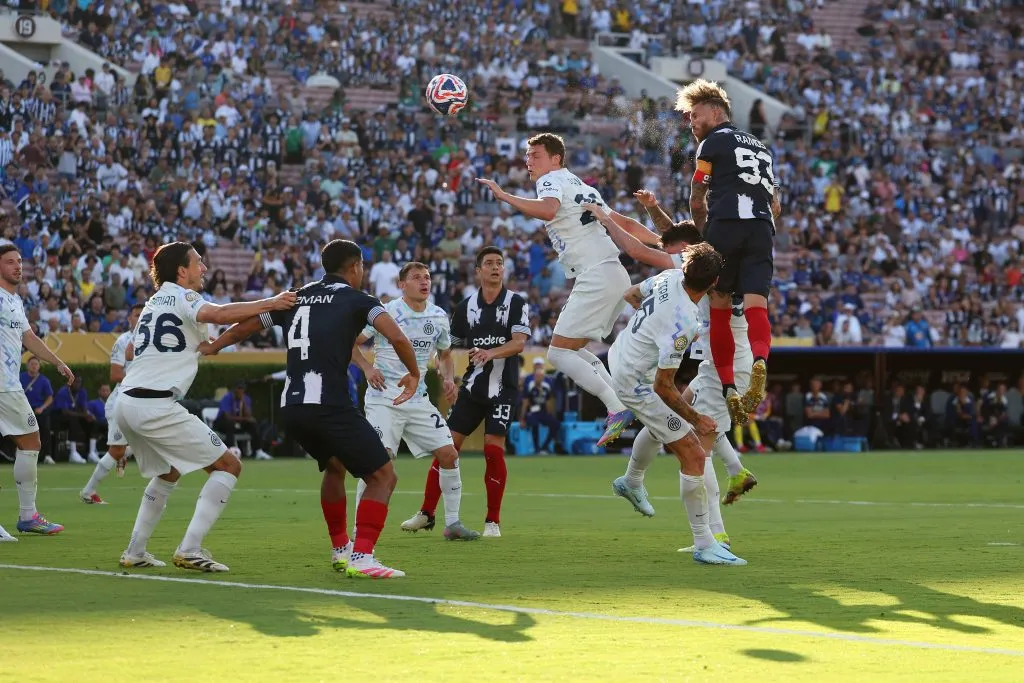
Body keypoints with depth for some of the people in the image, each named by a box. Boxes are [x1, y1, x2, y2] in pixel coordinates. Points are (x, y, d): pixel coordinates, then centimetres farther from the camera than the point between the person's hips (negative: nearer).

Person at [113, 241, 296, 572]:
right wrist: (270, 303, -23)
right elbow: (217, 314, -24)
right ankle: (190, 550, -11)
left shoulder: (155, 303, 23)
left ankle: (135, 552, 25)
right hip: (156, 405, -9)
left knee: (167, 473, 30)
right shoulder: (181, 297, -3)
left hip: (126, 404, 9)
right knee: (228, 466, -2)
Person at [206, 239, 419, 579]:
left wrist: (208, 348, 47)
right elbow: (397, 338, -12)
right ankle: (361, 556, -16)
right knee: (383, 476, -2)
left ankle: (340, 549, 38)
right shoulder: (357, 300, 3)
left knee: (334, 467, 32)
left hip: (291, 407, 7)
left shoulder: (296, 298, 20)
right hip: (330, 405, -7)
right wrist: (414, 373, 5)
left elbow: (243, 328, 30)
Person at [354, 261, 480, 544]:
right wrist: (367, 368, -17)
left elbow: (445, 354, 23)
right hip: (384, 398, -6)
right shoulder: (385, 313, -9)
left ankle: (453, 523, 14)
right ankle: (360, 529, -11)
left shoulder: (439, 317, 7)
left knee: (449, 454, 0)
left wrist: (448, 378, 5)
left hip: (418, 401, 6)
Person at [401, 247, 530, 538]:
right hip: (472, 387, 3)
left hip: (503, 388, -3)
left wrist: (491, 353, -32)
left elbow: (519, 342, -15)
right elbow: (450, 346, 15)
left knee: (493, 448, -11)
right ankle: (426, 514, 5)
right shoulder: (466, 306, 7)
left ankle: (493, 520, 2)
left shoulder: (517, 303, -2)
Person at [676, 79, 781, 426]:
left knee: (719, 305, 3)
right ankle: (759, 361, -37)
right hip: (762, 229, 4)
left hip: (725, 225, -4)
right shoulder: (760, 147, 28)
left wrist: (701, 232, 26)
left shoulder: (713, 142, 10)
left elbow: (697, 202, 12)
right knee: (756, 303, -8)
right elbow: (775, 206, 29)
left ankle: (728, 386, -4)